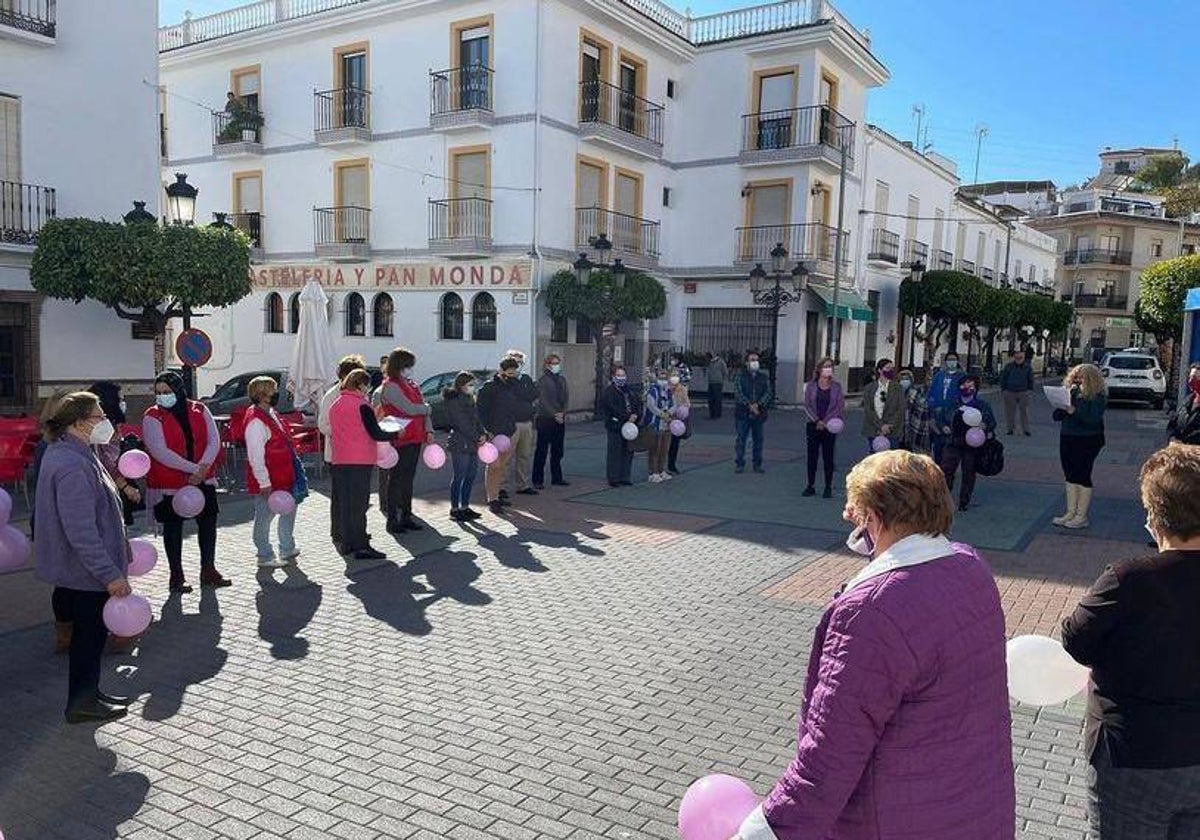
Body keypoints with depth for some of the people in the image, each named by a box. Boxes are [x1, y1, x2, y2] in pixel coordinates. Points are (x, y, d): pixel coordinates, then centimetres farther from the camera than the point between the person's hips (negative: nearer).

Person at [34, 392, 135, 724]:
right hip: (85, 572, -10)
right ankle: (82, 703, 20)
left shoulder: (74, 454, 8)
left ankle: (90, 694, 33)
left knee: (91, 632, 20)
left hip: (79, 571, 10)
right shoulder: (71, 466, -26)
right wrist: (110, 574, -27)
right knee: (89, 633, 5)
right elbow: (81, 532, -29)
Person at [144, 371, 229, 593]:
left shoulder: (199, 411, 2)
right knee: (173, 527, 6)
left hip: (203, 480, 4)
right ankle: (176, 576, 17)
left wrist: (203, 467, -19)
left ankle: (208, 570, 24)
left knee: (208, 522, 10)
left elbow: (214, 441, -2)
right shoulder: (152, 417, -9)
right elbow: (160, 452, -18)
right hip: (169, 484, -4)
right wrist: (193, 469, -23)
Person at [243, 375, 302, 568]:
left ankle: (287, 548, 33)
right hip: (266, 481, -10)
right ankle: (265, 556, 13)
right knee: (264, 516, 2)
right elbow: (255, 456, -23)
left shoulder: (271, 414, 10)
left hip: (282, 476, 10)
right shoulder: (255, 421, -20)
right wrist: (264, 483, -22)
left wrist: (294, 464, 21)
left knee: (289, 510, 19)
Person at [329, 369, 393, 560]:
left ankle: (347, 544, 17)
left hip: (339, 461, 7)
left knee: (344, 503, 11)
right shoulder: (362, 406, -12)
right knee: (359, 503, -3)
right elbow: (376, 434, -13)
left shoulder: (335, 405, 12)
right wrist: (396, 434, 2)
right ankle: (361, 546, -1)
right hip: (360, 461, -7)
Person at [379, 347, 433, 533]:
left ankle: (406, 516, 23)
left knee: (408, 479, 14)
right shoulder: (390, 386, -11)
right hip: (400, 440, -8)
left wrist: (428, 430, 1)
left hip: (415, 438, 8)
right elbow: (409, 409, -18)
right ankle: (392, 520, 6)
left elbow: (423, 409, 13)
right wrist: (427, 408, 1)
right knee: (396, 480, -1)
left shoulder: (412, 384, 15)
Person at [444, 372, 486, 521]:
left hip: (472, 444, 9)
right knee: (459, 477, -4)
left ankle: (465, 507, 19)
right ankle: (454, 509, 3)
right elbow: (462, 424, -16)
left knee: (471, 476, 10)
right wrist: (477, 438, -14)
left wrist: (483, 434, 0)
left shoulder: (470, 399, 17)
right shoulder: (454, 401, -11)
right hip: (460, 444, -9)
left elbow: (477, 420, 16)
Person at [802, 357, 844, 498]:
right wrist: (817, 420, -11)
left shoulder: (836, 386, 1)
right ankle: (811, 486, 13)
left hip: (829, 427, -1)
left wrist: (825, 421, -9)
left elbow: (840, 407, -1)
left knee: (828, 457, 3)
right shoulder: (811, 385, 2)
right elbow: (807, 405, 0)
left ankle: (828, 487, 11)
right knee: (812, 456, 4)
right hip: (813, 426, 1)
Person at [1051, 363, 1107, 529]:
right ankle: (1070, 513, 17)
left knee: (1082, 477, -2)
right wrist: (1061, 408, -10)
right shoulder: (1072, 393, 10)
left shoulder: (1097, 397, -9)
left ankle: (1081, 517, 5)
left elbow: (1093, 419, -22)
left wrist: (1074, 411, -27)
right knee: (1071, 476, 10)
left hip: (1087, 441, -7)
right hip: (1067, 439, 7)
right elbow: (1057, 416, 10)